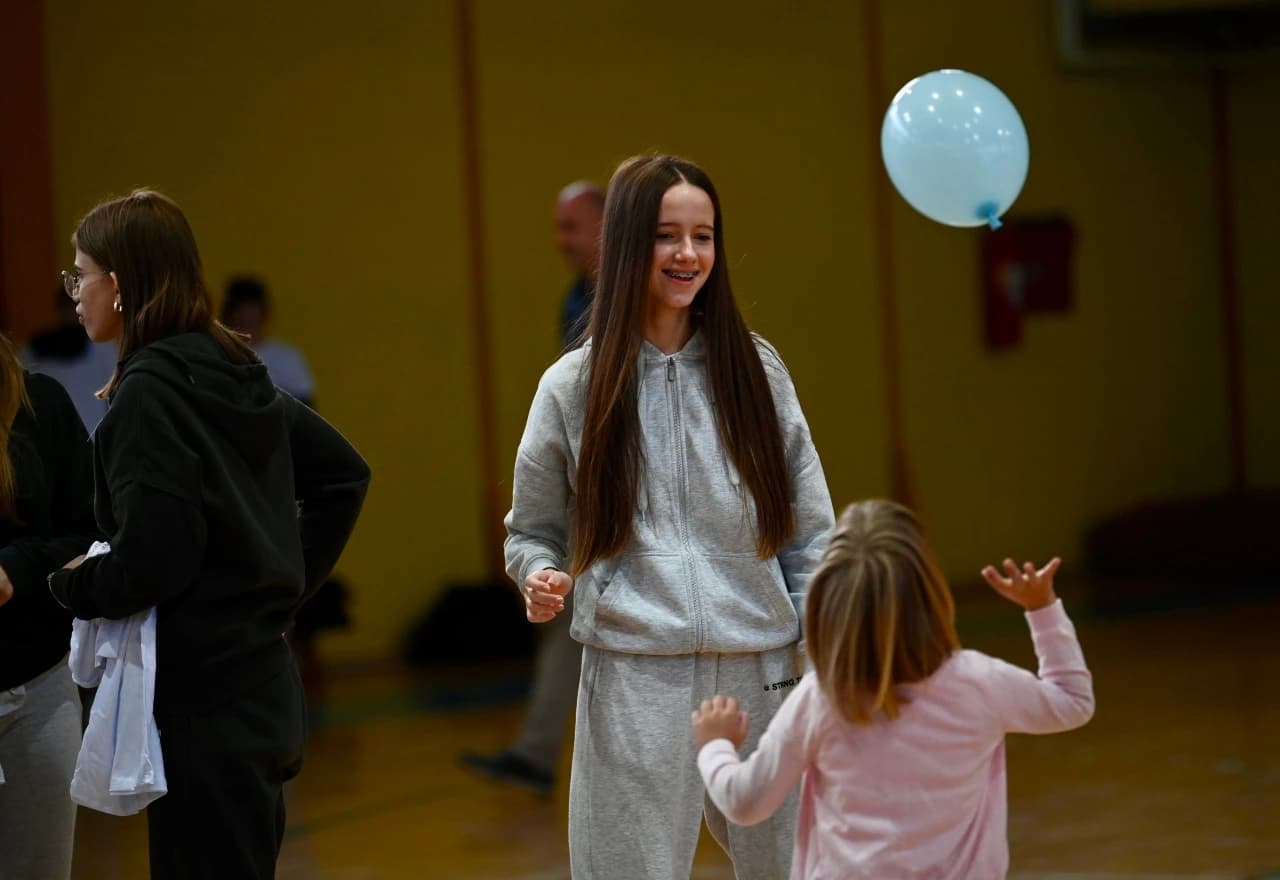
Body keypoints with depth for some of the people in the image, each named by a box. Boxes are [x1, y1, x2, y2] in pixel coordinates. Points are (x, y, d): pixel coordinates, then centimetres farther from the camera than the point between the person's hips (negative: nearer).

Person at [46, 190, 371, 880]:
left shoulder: (147, 391, -17)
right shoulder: (236, 377, 9)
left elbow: (151, 559, -23)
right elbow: (343, 475, 19)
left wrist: (72, 585, -4)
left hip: (204, 704, -9)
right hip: (263, 685, 9)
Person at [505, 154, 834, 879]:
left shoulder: (756, 370, 6)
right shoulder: (574, 386, 3)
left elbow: (811, 532, 8)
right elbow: (532, 531, 12)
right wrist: (543, 578, -10)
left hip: (760, 674, 2)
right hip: (634, 679, -1)